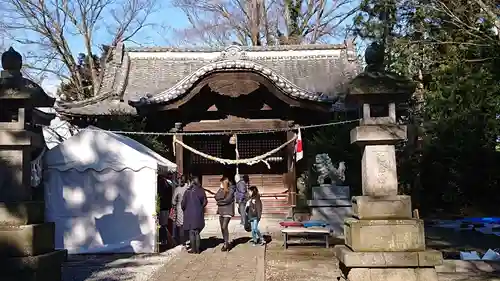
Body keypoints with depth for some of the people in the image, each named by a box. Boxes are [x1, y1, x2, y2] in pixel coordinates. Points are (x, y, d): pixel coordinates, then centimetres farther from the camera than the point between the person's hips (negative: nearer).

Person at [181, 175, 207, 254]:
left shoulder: (188, 191, -9)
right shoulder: (201, 191, -3)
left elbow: (183, 203, -5)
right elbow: (204, 202, 1)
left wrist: (184, 210, 13)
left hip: (189, 214, -2)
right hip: (199, 214, 2)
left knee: (191, 232, 6)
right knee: (197, 232, 12)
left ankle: (193, 249, 6)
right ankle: (197, 249, 12)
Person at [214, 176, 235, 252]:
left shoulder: (231, 190, -6)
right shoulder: (220, 190, 12)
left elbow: (227, 200, -17)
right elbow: (216, 197, -3)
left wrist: (219, 202, -5)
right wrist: (222, 190, -13)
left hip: (228, 211, -7)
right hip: (221, 211, 7)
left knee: (224, 227, -15)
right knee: (222, 228, 11)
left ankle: (226, 243, -7)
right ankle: (225, 242, 23)